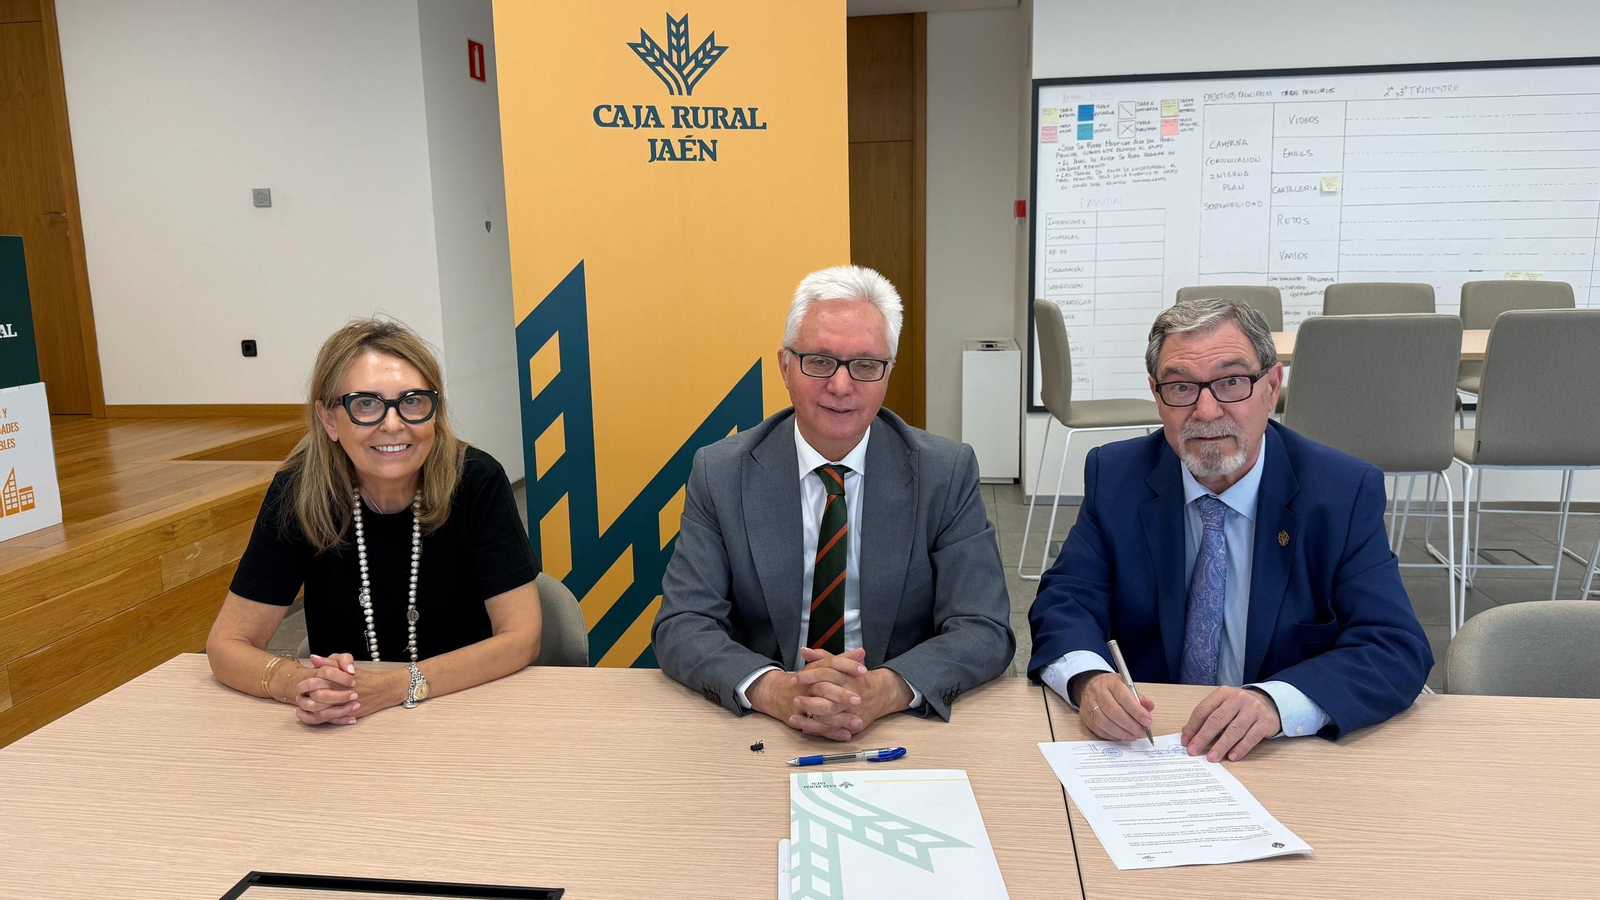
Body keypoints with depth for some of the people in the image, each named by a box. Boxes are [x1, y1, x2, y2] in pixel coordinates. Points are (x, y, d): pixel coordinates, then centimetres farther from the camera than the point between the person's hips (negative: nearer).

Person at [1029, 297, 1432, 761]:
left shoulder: (1345, 492, -7)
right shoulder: (1115, 476, -2)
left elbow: (1398, 649, -13)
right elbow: (1065, 602, -5)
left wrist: (1274, 702, -32)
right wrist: (1088, 677, -28)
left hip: (1288, 755, -2)